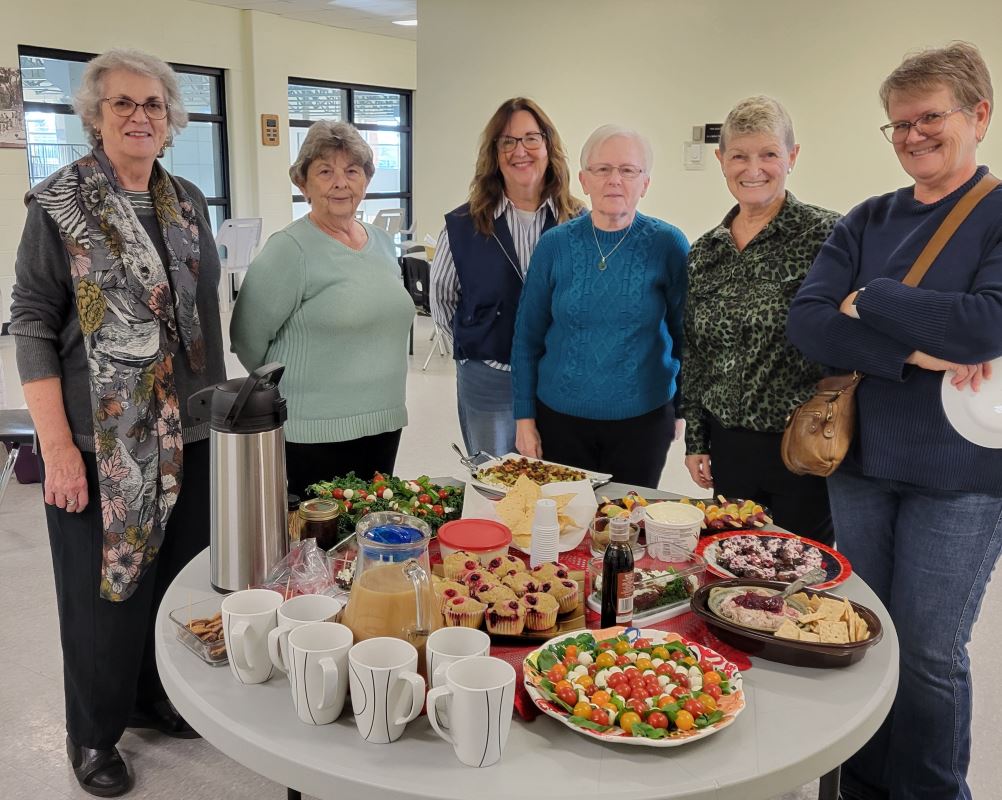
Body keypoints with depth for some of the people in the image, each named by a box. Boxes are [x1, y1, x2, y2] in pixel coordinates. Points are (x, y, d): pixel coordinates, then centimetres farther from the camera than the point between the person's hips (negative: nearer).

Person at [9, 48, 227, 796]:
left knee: (180, 572, 13)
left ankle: (161, 696, 36)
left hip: (189, 431, 5)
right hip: (101, 439, -4)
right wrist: (56, 444, -15)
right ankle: (94, 732, 27)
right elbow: (31, 323, -9)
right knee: (105, 584, 6)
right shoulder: (59, 204, -6)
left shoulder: (189, 201, 9)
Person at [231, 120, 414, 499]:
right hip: (314, 435, -6)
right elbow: (248, 339, -10)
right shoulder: (290, 249, -12)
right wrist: (290, 388, 1)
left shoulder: (382, 242, 9)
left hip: (385, 425, 6)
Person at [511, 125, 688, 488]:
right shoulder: (555, 245, -3)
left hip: (643, 419, -1)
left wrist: (686, 407, 1)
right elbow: (527, 337, 2)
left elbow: (685, 335, 2)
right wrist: (525, 417, -1)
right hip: (560, 417, 1)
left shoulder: (668, 245, -6)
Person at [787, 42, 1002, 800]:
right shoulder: (868, 220, 6)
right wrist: (916, 353, -20)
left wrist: (866, 301, -12)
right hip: (860, 459, 4)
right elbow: (807, 322, -7)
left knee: (929, 651, 5)